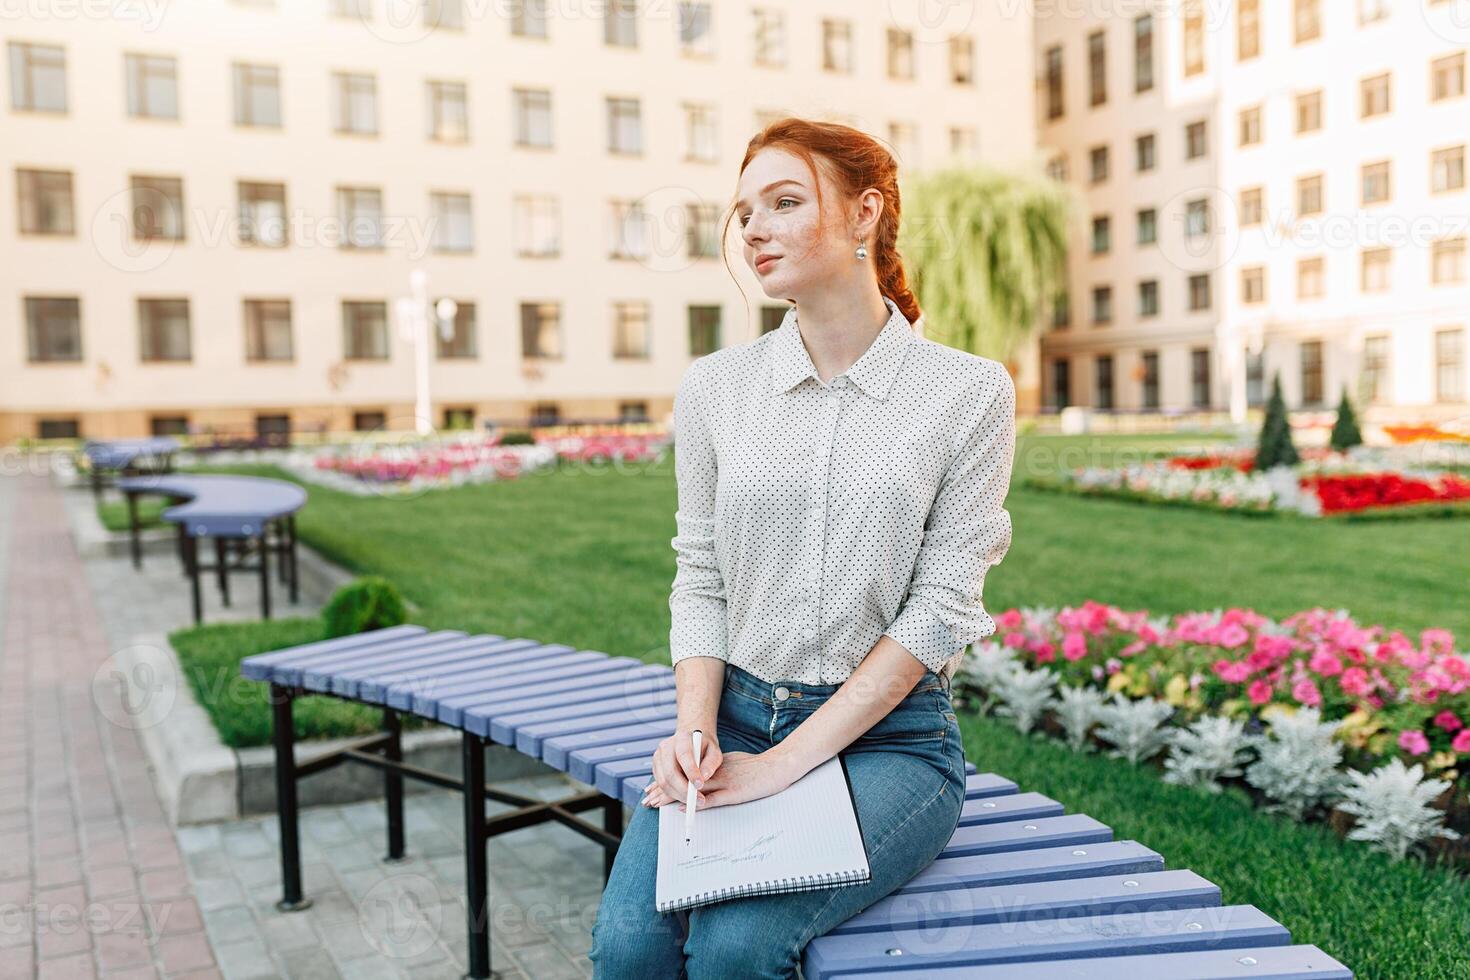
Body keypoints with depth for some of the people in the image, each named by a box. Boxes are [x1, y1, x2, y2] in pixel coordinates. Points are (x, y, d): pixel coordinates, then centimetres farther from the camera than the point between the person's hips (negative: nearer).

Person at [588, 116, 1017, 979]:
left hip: (890, 736, -2)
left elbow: (938, 608, -8)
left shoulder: (968, 392, -3)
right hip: (734, 720, 3)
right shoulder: (715, 385, 6)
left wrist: (786, 763, -13)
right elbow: (699, 581, 8)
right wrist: (695, 726, -10)